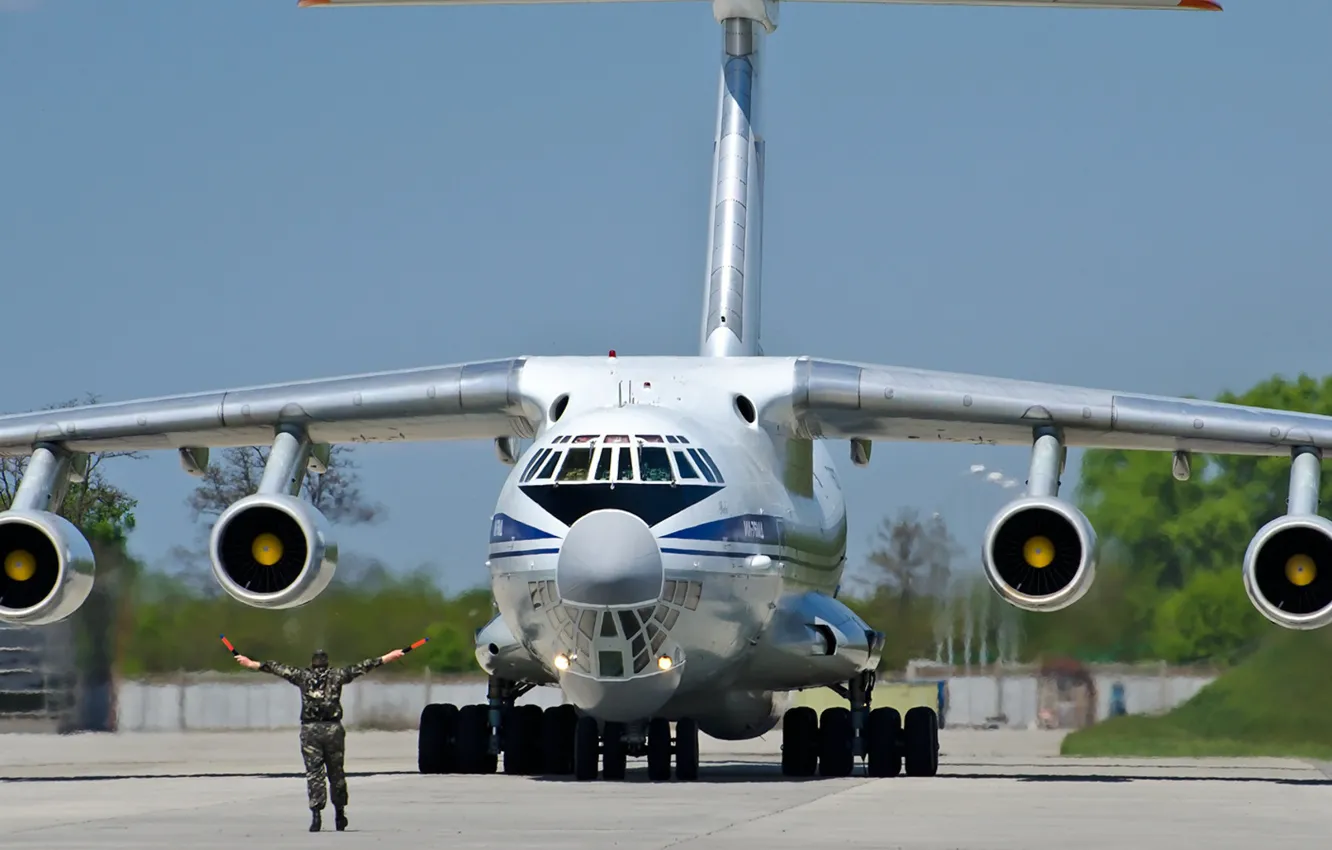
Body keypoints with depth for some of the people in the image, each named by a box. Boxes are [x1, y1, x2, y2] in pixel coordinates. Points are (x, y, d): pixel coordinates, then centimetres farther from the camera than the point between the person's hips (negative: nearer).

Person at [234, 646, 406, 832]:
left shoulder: (302, 676, 7)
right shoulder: (337, 675, 6)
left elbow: (277, 668, 15)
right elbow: (361, 667, 12)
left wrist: (250, 664, 24)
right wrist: (388, 657, 19)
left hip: (310, 730, 0)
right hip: (333, 729, 0)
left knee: (314, 773, -1)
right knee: (336, 772, 11)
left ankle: (316, 814, -14)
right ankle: (339, 814, 16)